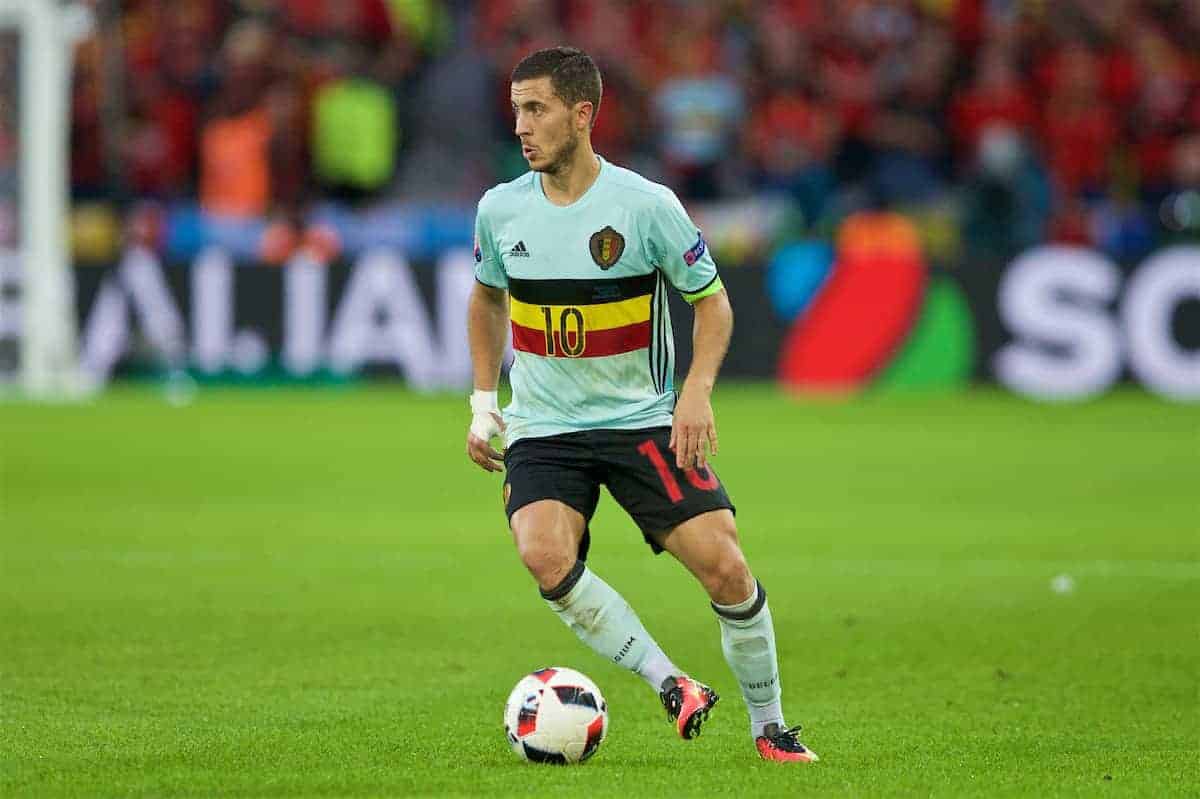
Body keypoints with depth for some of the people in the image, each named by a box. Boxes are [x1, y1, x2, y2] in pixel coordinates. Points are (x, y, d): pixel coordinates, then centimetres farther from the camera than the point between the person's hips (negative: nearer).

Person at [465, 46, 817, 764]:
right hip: (543, 429, 2)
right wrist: (484, 401, 13)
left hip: (644, 421, -2)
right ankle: (671, 684, -17)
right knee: (546, 555, -28)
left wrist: (697, 392, -15)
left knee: (725, 569, -11)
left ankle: (769, 725, 11)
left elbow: (712, 300, 1)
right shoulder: (501, 209, 0)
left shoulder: (647, 205, -10)